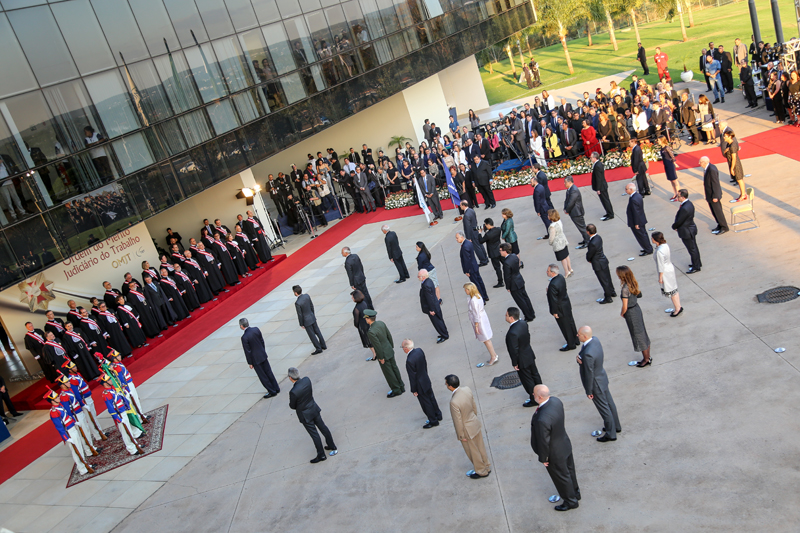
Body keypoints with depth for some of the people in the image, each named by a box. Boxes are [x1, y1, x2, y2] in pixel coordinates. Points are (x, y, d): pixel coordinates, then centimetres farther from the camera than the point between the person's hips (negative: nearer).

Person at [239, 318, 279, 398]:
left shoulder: (244, 337, -25)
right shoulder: (256, 329, -7)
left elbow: (247, 351, -17)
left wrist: (250, 363, -6)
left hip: (255, 359, -6)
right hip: (263, 355, 7)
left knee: (262, 376, 9)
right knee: (268, 372, 19)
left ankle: (272, 391, 17)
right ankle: (276, 388, 30)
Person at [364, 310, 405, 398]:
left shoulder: (371, 332, -31)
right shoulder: (381, 323, -7)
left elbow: (378, 346, -26)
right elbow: (389, 335, 3)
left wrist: (381, 358, -13)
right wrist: (391, 347, 16)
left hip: (383, 354, -8)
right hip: (389, 350, 8)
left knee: (388, 373, 11)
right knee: (394, 368, 21)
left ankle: (396, 390, 26)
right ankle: (401, 387, 35)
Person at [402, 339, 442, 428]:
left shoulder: (410, 361, -33)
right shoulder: (419, 350, -10)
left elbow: (412, 377, -24)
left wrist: (414, 390, -12)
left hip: (420, 385, -8)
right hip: (426, 380, 8)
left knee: (426, 403, 12)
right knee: (431, 398, 25)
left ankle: (433, 421, 29)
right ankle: (438, 415, 44)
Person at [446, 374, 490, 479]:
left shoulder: (454, 402, -37)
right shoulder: (467, 389, -14)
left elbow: (458, 421, -24)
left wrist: (461, 436, -10)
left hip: (467, 430, -7)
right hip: (475, 423, 7)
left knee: (473, 451, 18)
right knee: (480, 447, 27)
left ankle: (481, 471, 40)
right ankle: (486, 466, 48)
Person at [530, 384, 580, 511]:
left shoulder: (542, 420, -42)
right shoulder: (555, 401, -18)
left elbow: (543, 441, -27)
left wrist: (543, 458, -11)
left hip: (554, 454, -8)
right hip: (565, 443, 8)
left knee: (561, 476, 19)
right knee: (569, 470, 30)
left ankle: (571, 501, 43)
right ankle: (575, 492, 55)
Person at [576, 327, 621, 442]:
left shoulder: (588, 354, -38)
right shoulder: (595, 339, -11)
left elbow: (589, 374, -27)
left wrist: (589, 391, -14)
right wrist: (578, 357, -19)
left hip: (595, 384, -9)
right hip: (602, 377, 9)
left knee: (604, 408, 12)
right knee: (609, 403, 26)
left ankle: (610, 434, 32)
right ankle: (616, 426, 47)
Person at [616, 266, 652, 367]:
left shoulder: (625, 289, -28)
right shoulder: (633, 283, -3)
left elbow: (625, 307, -23)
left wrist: (622, 313, -3)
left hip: (631, 313, -8)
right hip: (637, 308, 8)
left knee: (638, 336, 9)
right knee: (643, 334, 20)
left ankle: (646, 359, 24)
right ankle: (648, 357, 34)